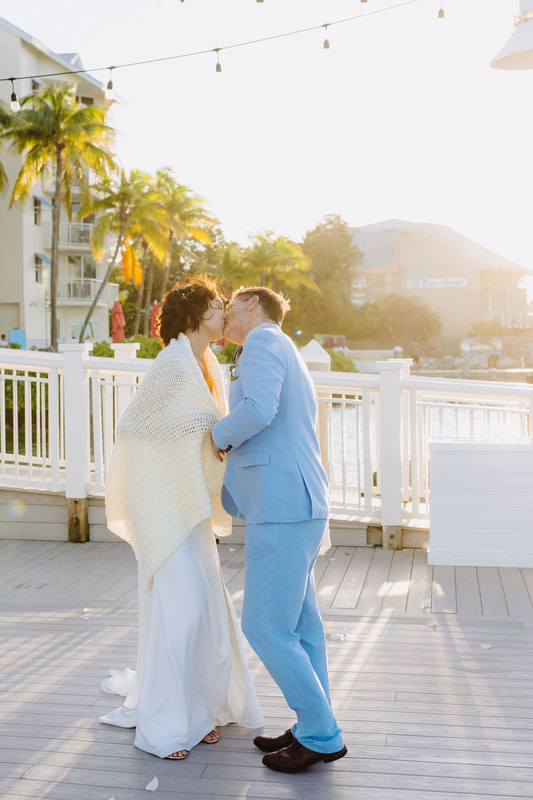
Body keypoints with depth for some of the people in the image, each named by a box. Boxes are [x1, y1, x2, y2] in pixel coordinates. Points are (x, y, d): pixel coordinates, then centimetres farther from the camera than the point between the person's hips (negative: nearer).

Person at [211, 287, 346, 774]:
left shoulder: (265, 339, -6)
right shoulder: (292, 363, 24)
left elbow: (258, 409, -25)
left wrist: (219, 435, -6)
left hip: (282, 509, -10)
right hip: (301, 508, 10)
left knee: (265, 627, -2)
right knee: (299, 625, 14)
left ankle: (321, 735, 9)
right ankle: (313, 729, 23)